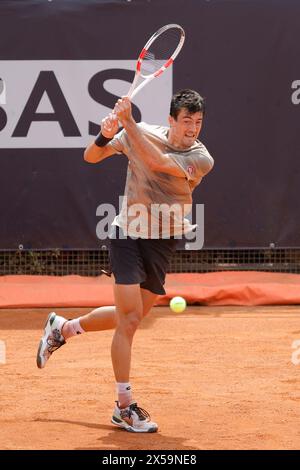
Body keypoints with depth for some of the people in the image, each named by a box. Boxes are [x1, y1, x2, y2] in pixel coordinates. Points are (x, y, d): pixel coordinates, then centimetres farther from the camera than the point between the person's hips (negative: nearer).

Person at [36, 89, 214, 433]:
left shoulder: (201, 159, -11)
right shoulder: (138, 133, -7)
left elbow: (157, 162, -28)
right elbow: (91, 157, 2)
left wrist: (129, 122, -32)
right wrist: (105, 135, -20)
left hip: (163, 244, 3)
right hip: (128, 234, -3)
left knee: (129, 318, 14)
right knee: (130, 319, -11)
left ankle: (62, 328, 40)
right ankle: (124, 408, -5)